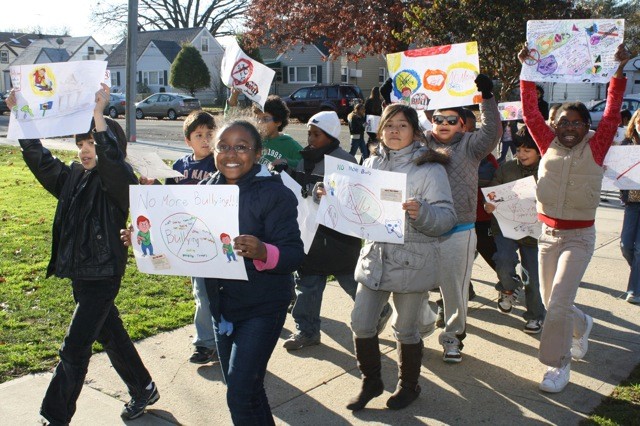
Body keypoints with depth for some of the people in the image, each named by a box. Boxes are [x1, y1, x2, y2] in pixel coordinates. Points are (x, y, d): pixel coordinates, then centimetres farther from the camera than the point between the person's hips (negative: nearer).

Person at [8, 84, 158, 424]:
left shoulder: (119, 180, -15)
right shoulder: (72, 177, 7)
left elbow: (112, 161, -35)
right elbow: (39, 158, 7)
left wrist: (99, 114, -43)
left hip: (103, 275, -8)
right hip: (79, 274, 9)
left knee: (74, 348, -6)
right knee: (111, 335, 21)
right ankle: (143, 390, 39)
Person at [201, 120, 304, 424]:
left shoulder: (274, 193, -16)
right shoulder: (205, 190, 2)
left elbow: (294, 253, -21)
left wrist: (263, 252, -42)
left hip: (263, 307, -6)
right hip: (222, 305, 6)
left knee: (240, 394, -10)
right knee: (246, 390, 19)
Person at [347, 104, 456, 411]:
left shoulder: (429, 168, -9)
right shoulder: (372, 164, 6)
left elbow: (447, 216, -14)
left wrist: (422, 212, -33)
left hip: (412, 261, -4)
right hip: (375, 256, 5)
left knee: (405, 329, 8)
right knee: (361, 324, 6)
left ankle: (408, 386, 33)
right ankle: (371, 382, 29)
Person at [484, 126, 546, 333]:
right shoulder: (506, 169, -1)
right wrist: (488, 205, -18)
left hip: (534, 232, 0)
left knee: (534, 277, 4)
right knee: (504, 260, -25)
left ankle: (535, 316, 32)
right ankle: (508, 289, 11)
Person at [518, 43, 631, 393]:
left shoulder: (594, 148, -3)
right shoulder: (549, 145, 3)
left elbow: (612, 114, -9)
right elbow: (531, 113, 1)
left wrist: (620, 70, -12)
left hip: (579, 237, -4)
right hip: (548, 234, 4)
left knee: (558, 303, -13)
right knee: (550, 301, 15)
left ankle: (558, 365, 5)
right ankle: (582, 325, 47)